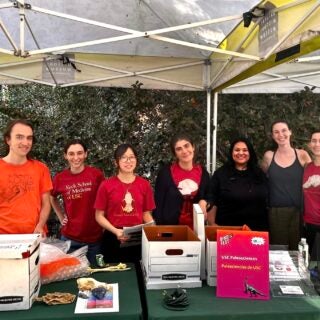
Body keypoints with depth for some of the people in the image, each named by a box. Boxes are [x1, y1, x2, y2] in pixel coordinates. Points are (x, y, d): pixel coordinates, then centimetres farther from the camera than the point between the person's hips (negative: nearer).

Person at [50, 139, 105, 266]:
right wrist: (61, 217, 6)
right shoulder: (60, 178, -5)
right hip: (69, 237, 1)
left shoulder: (96, 174, -10)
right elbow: (53, 198, 16)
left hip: (95, 236, -1)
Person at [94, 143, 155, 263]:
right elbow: (99, 216, -1)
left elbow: (146, 213, 9)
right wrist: (115, 231, -15)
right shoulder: (106, 185, -4)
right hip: (113, 239, -1)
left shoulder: (144, 184, 2)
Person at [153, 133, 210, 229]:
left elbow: (209, 197, 13)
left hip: (196, 227, 3)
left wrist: (204, 202, -8)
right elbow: (158, 203, -5)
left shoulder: (203, 172, 1)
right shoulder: (166, 172, -8)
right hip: (171, 227, -3)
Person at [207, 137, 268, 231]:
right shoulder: (220, 173, 0)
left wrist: (269, 225, 8)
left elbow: (268, 201, 12)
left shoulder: (259, 174, 9)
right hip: (228, 228, -2)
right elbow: (212, 202, -3)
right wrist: (212, 224, -10)